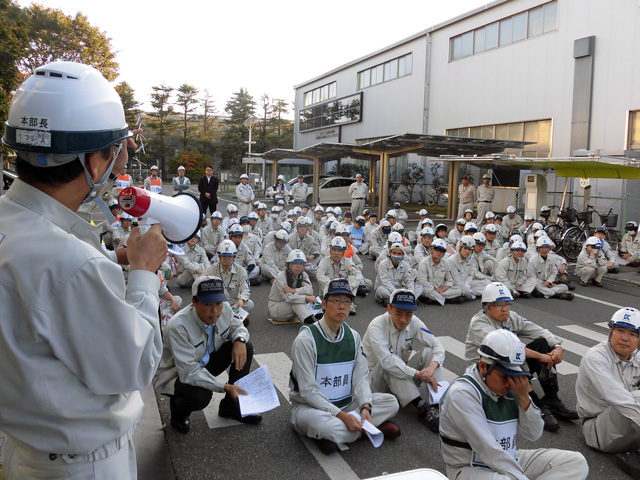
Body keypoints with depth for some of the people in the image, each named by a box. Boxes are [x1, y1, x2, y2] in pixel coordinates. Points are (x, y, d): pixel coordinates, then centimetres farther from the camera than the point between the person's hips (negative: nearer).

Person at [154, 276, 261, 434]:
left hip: (204, 363, 7)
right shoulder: (178, 326, -35)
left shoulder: (224, 309, -17)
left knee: (246, 348, -11)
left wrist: (240, 340, -21)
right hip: (175, 374, -6)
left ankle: (231, 406, 4)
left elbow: (237, 326, 5)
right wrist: (225, 387, -39)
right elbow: (189, 372, -34)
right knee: (201, 396, -37)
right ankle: (178, 410, 3)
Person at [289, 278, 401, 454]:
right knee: (321, 423, -39)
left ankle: (335, 435, -14)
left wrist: (366, 407, -21)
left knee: (391, 402, -11)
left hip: (345, 404, 6)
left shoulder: (353, 336, 1)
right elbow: (308, 391, -21)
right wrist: (343, 416, -27)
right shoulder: (306, 339, -18)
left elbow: (361, 378, -2)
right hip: (310, 406, -5)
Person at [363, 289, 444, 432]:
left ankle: (436, 405, -30)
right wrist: (419, 374, -39)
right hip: (375, 379, -5)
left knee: (428, 352, -17)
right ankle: (423, 409, -40)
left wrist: (432, 366, -31)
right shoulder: (377, 326, -24)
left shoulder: (414, 322, -8)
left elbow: (437, 345, -9)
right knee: (391, 365, -36)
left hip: (403, 379, 5)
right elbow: (386, 360, -37)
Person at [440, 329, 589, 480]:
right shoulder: (462, 393, -21)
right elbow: (488, 451, -25)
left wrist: (523, 398, -14)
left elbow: (533, 435, 0)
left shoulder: (512, 387, -2)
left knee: (576, 462, -3)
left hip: (510, 460, 8)